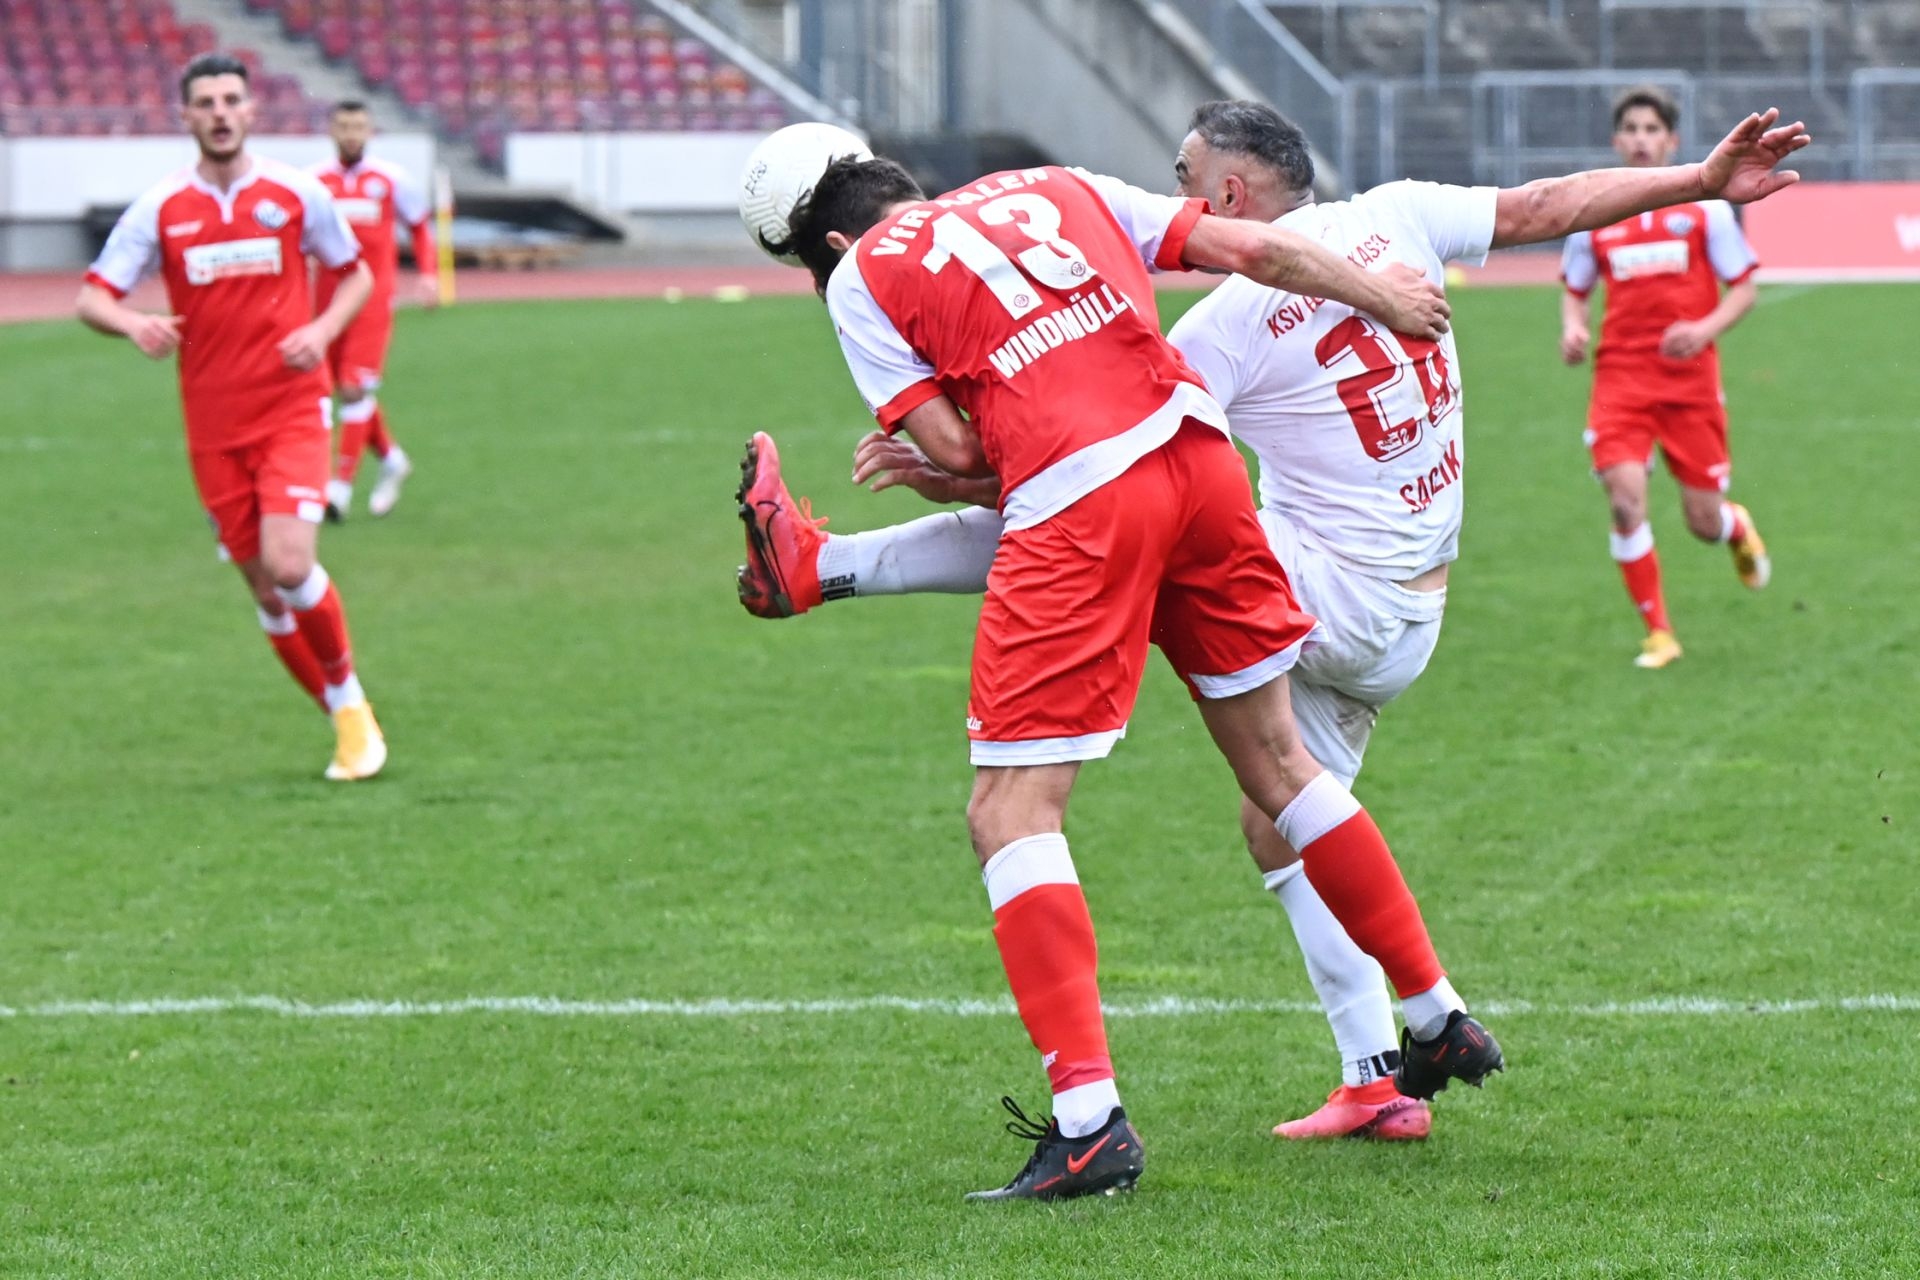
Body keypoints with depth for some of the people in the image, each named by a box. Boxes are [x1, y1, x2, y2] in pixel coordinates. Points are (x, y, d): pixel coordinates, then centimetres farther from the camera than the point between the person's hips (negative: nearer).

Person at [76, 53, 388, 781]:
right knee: (267, 591, 3)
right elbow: (91, 297, 0)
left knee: (289, 565, -20)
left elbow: (356, 274, 12)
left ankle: (350, 700, 3)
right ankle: (346, 721, 19)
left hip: (291, 410, -2)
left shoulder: (296, 193, 0)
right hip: (213, 427, 2)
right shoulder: (161, 209, 2)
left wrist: (324, 330, -8)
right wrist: (132, 324, -23)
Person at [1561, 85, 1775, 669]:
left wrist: (1705, 329, -15)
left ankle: (1738, 529, 42)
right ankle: (1658, 635, -5)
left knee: (1704, 522, 2)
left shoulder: (1704, 206, 1)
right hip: (1620, 375, 1)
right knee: (1624, 500, -18)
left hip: (1690, 377, -1)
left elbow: (1744, 289, 4)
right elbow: (1574, 289, 18)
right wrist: (1572, 327, -5)